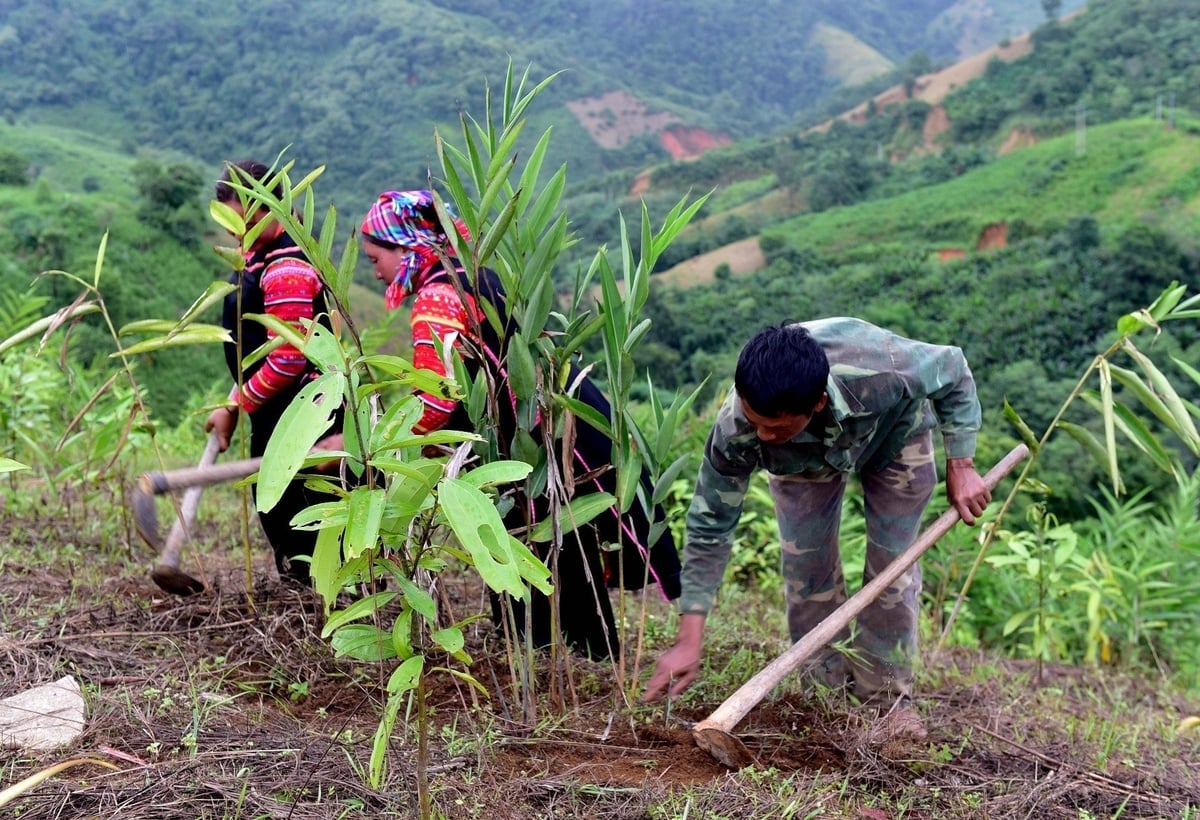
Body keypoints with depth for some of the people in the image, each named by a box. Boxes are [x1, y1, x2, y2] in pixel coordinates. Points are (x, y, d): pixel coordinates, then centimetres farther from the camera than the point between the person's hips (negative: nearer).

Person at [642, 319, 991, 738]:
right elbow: (709, 527, -31)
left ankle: (886, 692, 10)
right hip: (799, 460, 1)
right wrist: (689, 641, -34)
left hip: (893, 432, -1)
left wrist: (960, 467, -23)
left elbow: (953, 370, -23)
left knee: (892, 562, -5)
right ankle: (825, 686, 15)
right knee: (806, 566, -4)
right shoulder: (735, 432, -41)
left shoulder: (885, 373, -46)